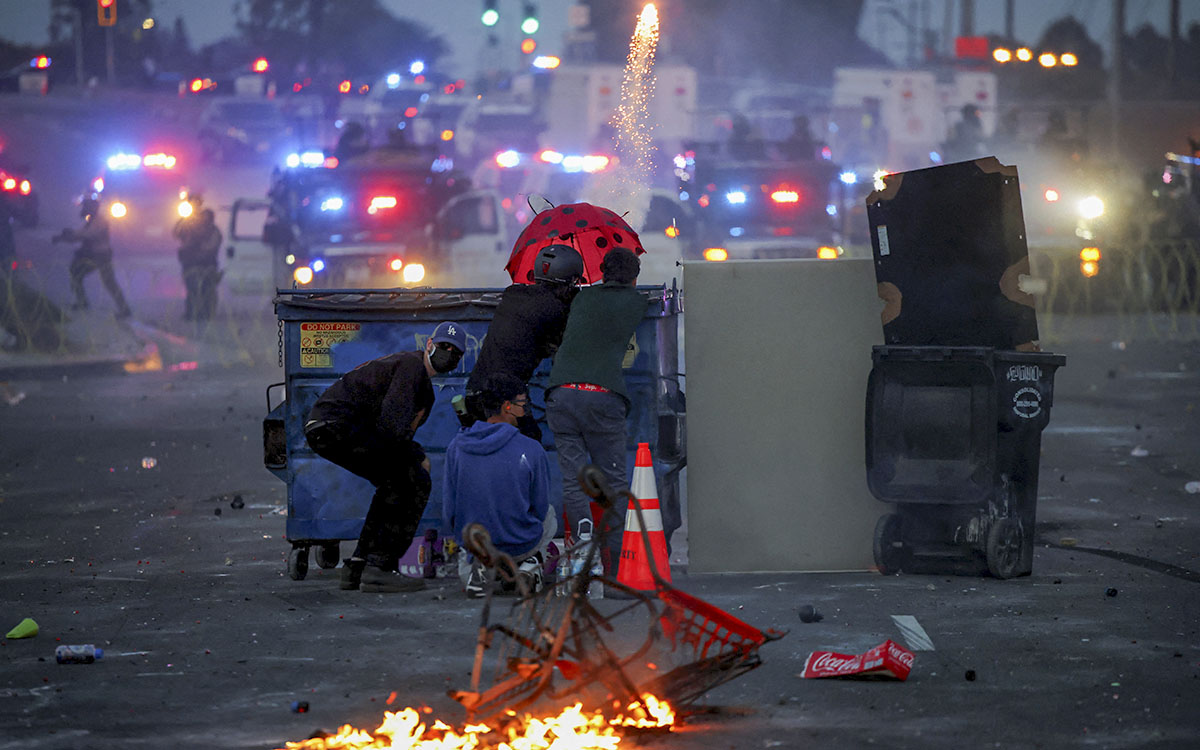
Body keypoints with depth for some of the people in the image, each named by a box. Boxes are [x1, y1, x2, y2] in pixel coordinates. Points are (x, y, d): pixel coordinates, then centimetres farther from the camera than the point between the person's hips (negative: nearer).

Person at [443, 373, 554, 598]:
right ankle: (530, 564, 8)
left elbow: (449, 506, -1)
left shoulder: (456, 446, -9)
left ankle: (476, 567, 6)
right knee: (549, 515, 34)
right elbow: (540, 507, -5)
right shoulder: (531, 450, -17)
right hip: (521, 544, -2)